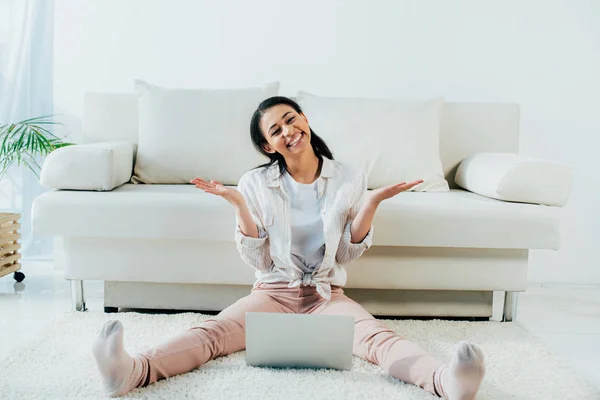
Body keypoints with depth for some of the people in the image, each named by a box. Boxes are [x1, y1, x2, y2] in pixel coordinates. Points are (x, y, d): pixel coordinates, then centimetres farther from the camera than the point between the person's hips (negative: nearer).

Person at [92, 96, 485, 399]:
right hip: (273, 292, 0)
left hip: (327, 294, 0)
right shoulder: (257, 183, 0)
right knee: (213, 331, -28)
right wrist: (239, 205, -15)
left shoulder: (349, 178, 1)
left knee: (377, 335, -31)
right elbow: (259, 261, -2)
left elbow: (346, 254, 1)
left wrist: (371, 204, -13)